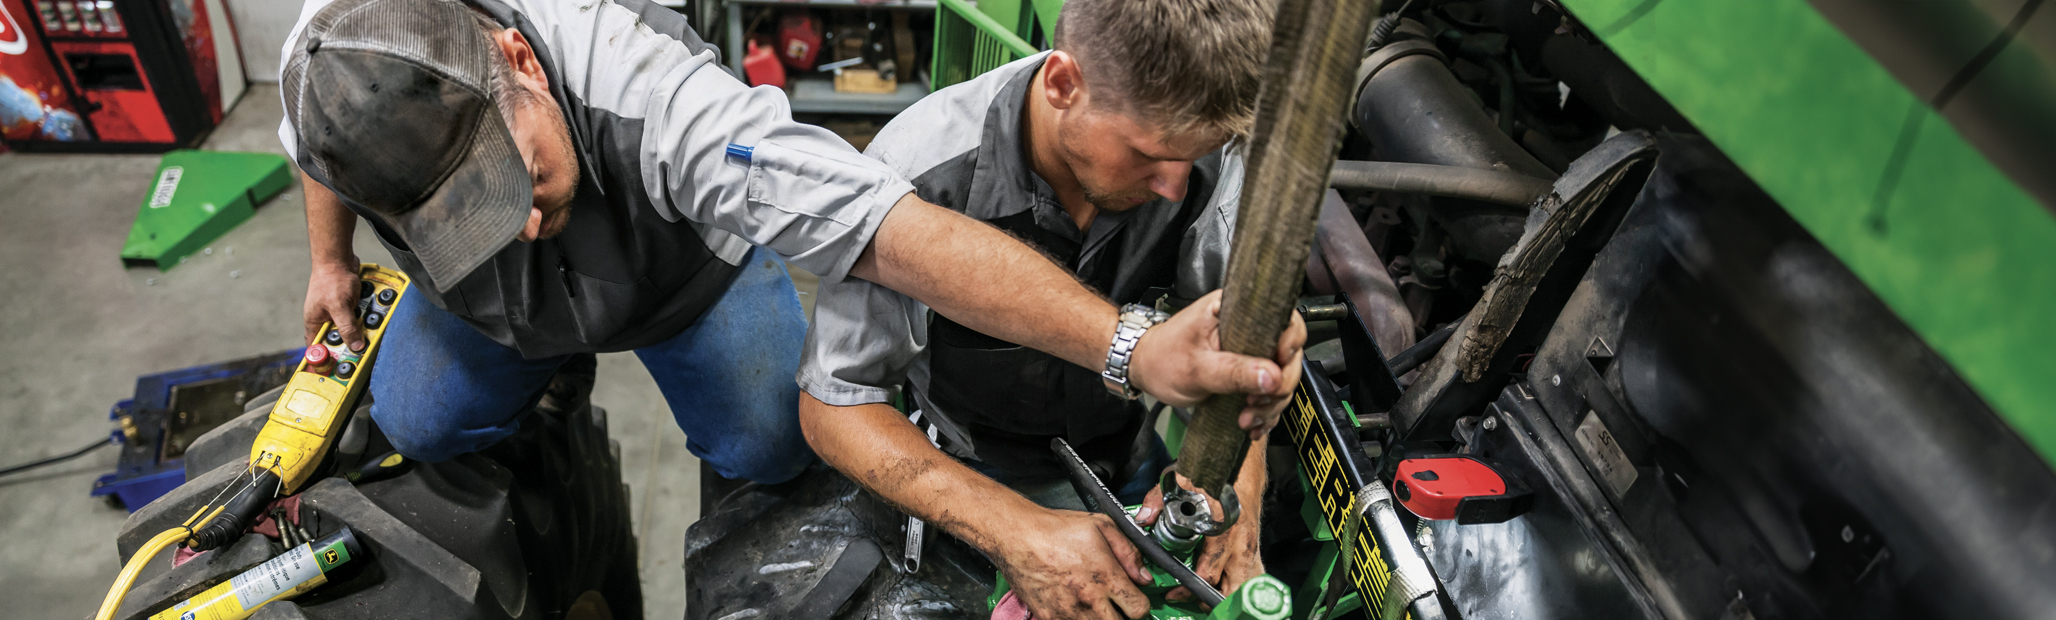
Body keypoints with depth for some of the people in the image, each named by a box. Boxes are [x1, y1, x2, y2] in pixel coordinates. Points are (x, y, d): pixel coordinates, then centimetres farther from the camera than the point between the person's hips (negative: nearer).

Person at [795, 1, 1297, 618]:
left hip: (1130, 451, 4)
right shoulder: (919, 179, -34)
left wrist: (1239, 465, -29)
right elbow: (833, 408, -26)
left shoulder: (1203, 152, -22)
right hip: (985, 473, -3)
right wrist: (1017, 528, -39)